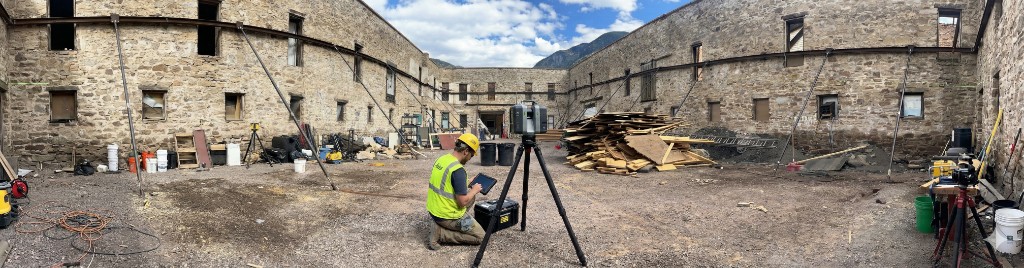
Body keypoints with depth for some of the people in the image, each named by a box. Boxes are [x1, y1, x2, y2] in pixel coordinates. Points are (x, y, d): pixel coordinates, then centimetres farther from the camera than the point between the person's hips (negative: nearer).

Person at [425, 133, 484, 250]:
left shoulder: (440, 159, 2)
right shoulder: (458, 170, -25)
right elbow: (463, 202, -23)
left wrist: (467, 184, 15)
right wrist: (474, 190, -6)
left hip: (433, 210, 9)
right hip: (447, 216, -9)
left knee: (470, 196, 26)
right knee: (480, 236, 6)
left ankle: (442, 225, 16)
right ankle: (440, 233, -4)